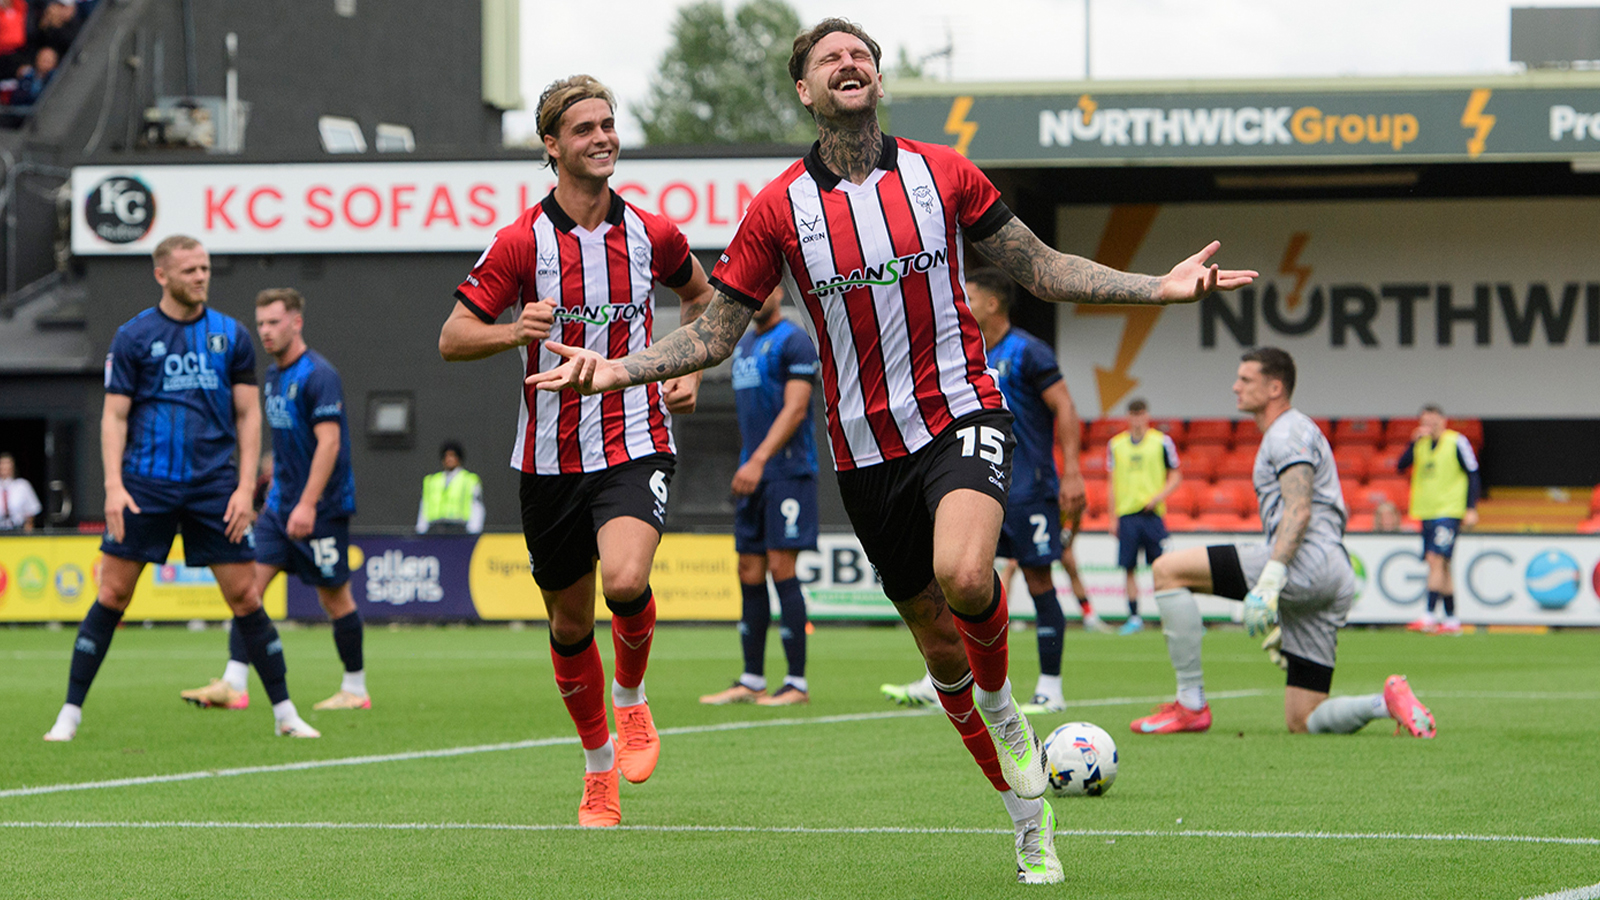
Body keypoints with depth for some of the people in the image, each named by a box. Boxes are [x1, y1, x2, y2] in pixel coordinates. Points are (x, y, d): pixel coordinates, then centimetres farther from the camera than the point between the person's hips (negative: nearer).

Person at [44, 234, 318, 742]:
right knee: (111, 595, -4)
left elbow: (248, 415, 8)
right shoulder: (133, 337, 2)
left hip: (215, 486, 1)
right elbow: (115, 415, 1)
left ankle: (285, 714, 9)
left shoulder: (231, 336, 7)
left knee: (245, 598, 0)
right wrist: (113, 485, -10)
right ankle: (70, 714, 3)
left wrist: (245, 487, -2)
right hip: (145, 485, -1)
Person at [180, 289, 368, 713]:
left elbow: (329, 442, -21)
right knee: (249, 582, -3)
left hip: (321, 507, -8)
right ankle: (233, 685, -7)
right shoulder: (274, 375, 12)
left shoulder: (318, 375, -15)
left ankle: (355, 689, 13)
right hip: (281, 502, 8)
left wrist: (307, 504, -27)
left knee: (334, 596, 1)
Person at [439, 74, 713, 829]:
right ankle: (599, 768, 30)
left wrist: (690, 369, 8)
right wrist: (514, 330, -26)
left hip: (635, 446, 0)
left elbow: (700, 295, 23)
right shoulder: (522, 242, -6)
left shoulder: (651, 235, 1)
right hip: (551, 459, 0)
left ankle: (632, 697, 4)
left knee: (625, 580, -27)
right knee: (570, 622, 9)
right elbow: (452, 338, -7)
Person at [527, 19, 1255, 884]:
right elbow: (715, 332, 3)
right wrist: (618, 367, -12)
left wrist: (1158, 287, -1)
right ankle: (1029, 814, 23)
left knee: (963, 578, -31)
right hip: (865, 450, 2)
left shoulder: (942, 173, 1)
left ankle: (1001, 703, 0)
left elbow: (1042, 269, 9)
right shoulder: (779, 207, 0)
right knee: (941, 648, 6)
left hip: (960, 414, -1)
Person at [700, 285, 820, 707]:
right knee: (750, 573, 6)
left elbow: (794, 408, -16)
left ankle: (797, 683, -9)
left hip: (786, 471, -8)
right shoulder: (744, 345, 19)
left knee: (781, 568, -11)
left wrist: (759, 459, -23)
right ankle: (751, 681, 10)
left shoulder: (793, 341, -8)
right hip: (753, 473, 8)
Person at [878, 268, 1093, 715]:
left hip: (1029, 489, -8)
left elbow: (1065, 410, -11)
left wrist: (1072, 474, -18)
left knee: (1038, 582, -3)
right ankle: (939, 682, -1)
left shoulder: (1027, 352, -8)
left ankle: (1050, 690, 3)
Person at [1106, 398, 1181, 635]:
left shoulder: (1162, 442, 3)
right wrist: (1113, 517, 7)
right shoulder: (1116, 444, 9)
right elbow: (1112, 483, 12)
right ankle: (1134, 618, 7)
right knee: (1129, 568, -1)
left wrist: (1159, 496, -9)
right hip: (1126, 514, 2)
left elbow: (1175, 476, 8)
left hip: (1153, 513, -2)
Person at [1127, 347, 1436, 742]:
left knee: (1168, 570, -11)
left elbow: (1299, 511, -15)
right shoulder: (1286, 435, 32)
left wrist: (1271, 580, -27)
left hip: (1308, 563, -10)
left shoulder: (1290, 432, 0)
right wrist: (1281, 620, 32)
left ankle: (1190, 704, -13)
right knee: (1302, 723, 7)